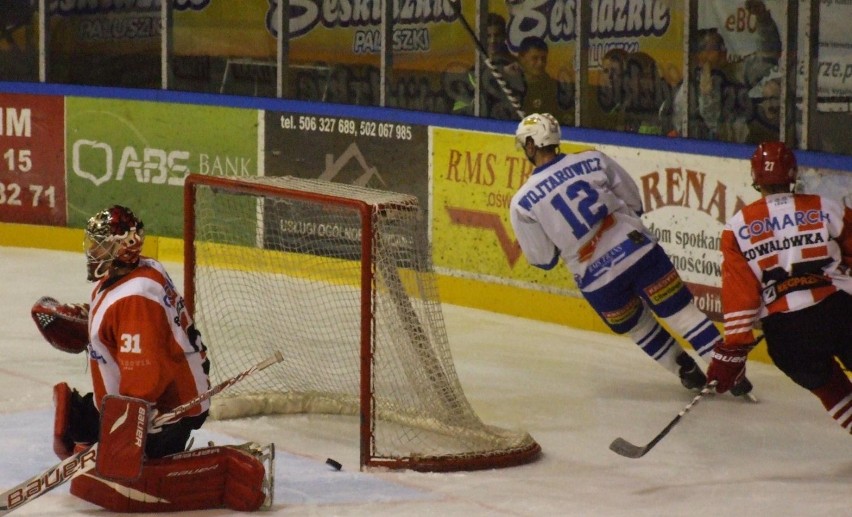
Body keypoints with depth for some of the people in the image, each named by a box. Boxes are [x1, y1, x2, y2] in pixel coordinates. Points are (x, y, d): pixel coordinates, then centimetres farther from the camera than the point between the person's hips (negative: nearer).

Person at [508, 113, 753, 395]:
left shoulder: (522, 203, -3)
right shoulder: (592, 160, 2)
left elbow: (543, 259, 2)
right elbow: (634, 202, 9)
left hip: (598, 281, -1)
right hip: (639, 252, 1)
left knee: (639, 327, 24)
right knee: (682, 313, 5)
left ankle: (688, 372, 30)